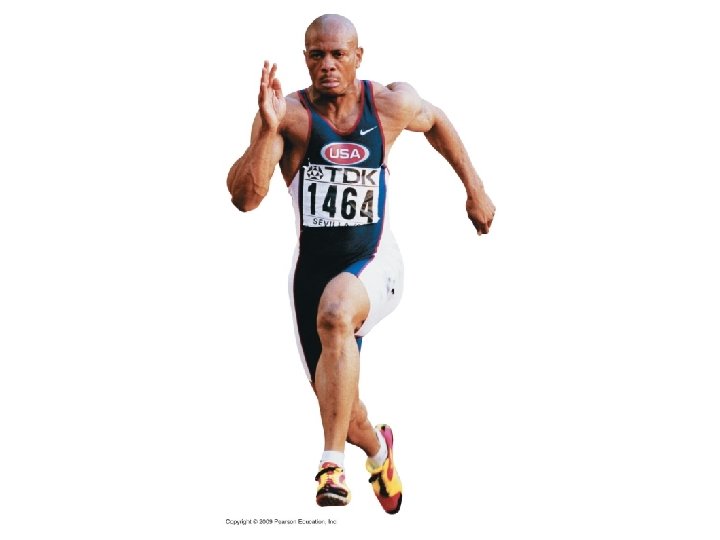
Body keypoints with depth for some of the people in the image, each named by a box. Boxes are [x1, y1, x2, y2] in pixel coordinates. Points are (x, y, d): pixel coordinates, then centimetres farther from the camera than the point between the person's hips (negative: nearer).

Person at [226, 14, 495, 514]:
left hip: (374, 263, -1)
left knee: (335, 313, -37)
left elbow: (435, 122, 17)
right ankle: (378, 450, 49)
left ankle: (333, 462, -33)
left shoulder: (392, 105, -7)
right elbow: (244, 197, -25)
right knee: (337, 405, 12)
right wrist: (267, 129, -38)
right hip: (313, 267, 2)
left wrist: (474, 189, 20)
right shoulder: (290, 114, -14)